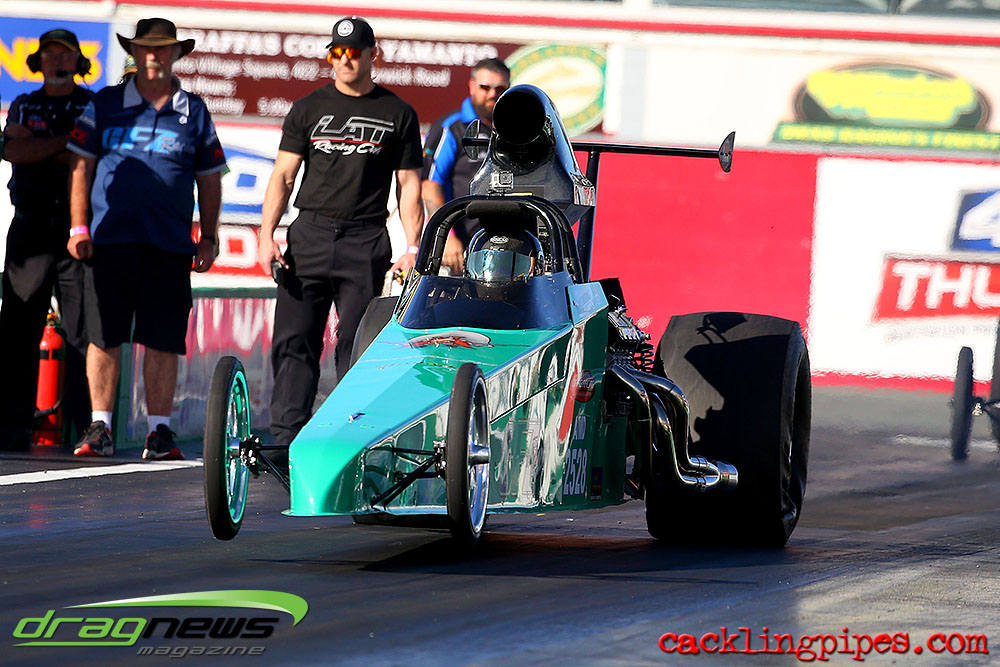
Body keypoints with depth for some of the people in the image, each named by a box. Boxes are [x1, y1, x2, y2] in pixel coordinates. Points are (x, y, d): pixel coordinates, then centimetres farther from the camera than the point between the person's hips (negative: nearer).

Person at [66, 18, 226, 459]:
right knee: (104, 337, 0)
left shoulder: (194, 112, 11)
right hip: (109, 238, 0)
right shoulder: (105, 105, 9)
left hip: (170, 242, 0)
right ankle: (99, 428, 5)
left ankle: (159, 431, 4)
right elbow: (81, 167, 8)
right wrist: (79, 226, 0)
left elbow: (209, 181, 15)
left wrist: (208, 238, 9)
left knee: (163, 340, -1)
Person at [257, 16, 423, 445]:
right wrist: (266, 236, -4)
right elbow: (283, 175, 8)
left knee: (356, 346, -4)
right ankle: (286, 436, -8)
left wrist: (412, 248, -2)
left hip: (366, 244, -1)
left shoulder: (398, 115, 9)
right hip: (309, 236, 1)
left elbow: (409, 185, 9)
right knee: (293, 341, -6)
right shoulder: (309, 109, 12)